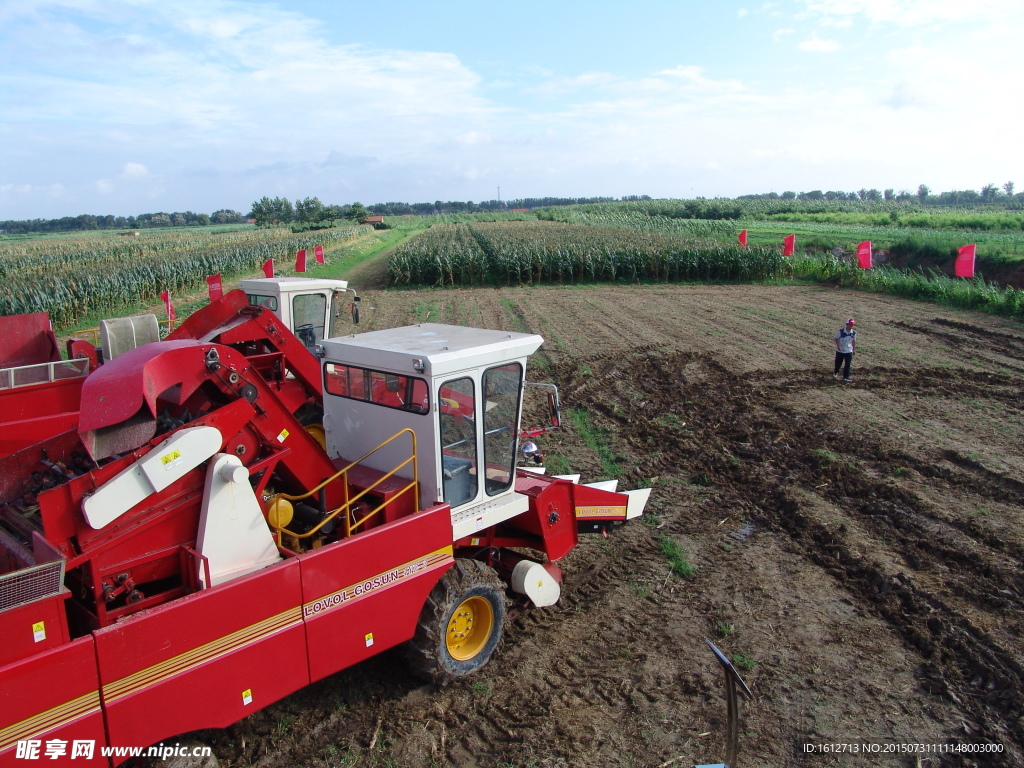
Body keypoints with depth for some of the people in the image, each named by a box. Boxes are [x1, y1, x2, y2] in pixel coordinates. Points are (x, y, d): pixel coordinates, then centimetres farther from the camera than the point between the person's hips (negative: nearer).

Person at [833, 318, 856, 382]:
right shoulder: (841, 331, -15)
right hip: (840, 350, -2)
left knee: (848, 364, -4)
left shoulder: (854, 333, -5)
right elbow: (836, 339, -7)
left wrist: (854, 349, 10)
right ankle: (835, 373, 41)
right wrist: (838, 346, -20)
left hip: (849, 351, 2)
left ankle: (846, 377, 2)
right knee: (838, 363, 13)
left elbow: (854, 341, 8)